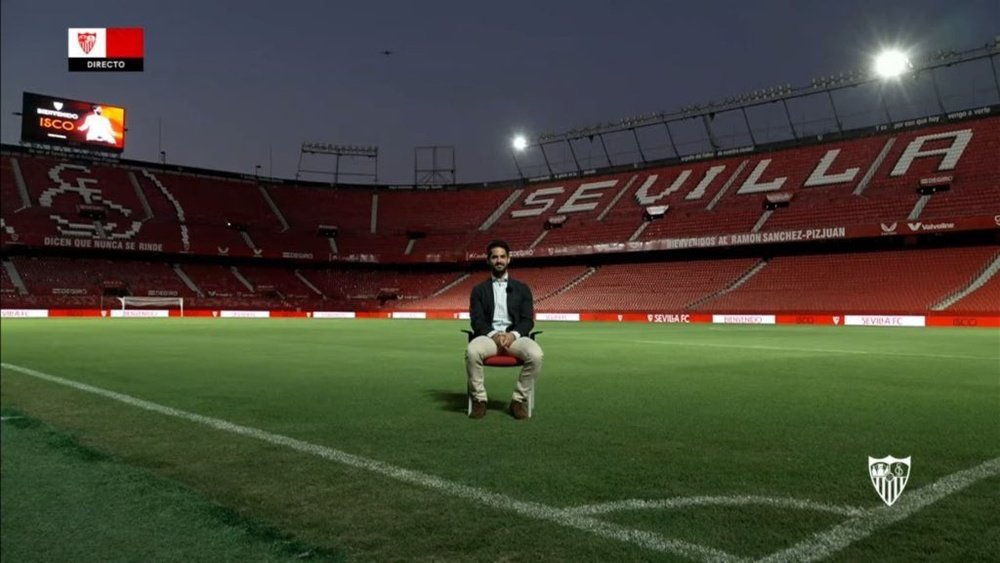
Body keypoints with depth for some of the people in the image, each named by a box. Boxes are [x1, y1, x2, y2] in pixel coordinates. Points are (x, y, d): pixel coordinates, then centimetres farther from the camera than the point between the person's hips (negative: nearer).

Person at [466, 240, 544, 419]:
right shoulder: (479, 290, 14)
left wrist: (513, 334, -16)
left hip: (514, 336, 1)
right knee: (472, 351, -36)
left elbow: (528, 320, 5)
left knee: (536, 354, -33)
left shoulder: (522, 288, 15)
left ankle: (519, 400, -13)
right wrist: (493, 334, -17)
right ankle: (479, 400, -17)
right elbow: (477, 320, 2)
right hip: (489, 335, 0)